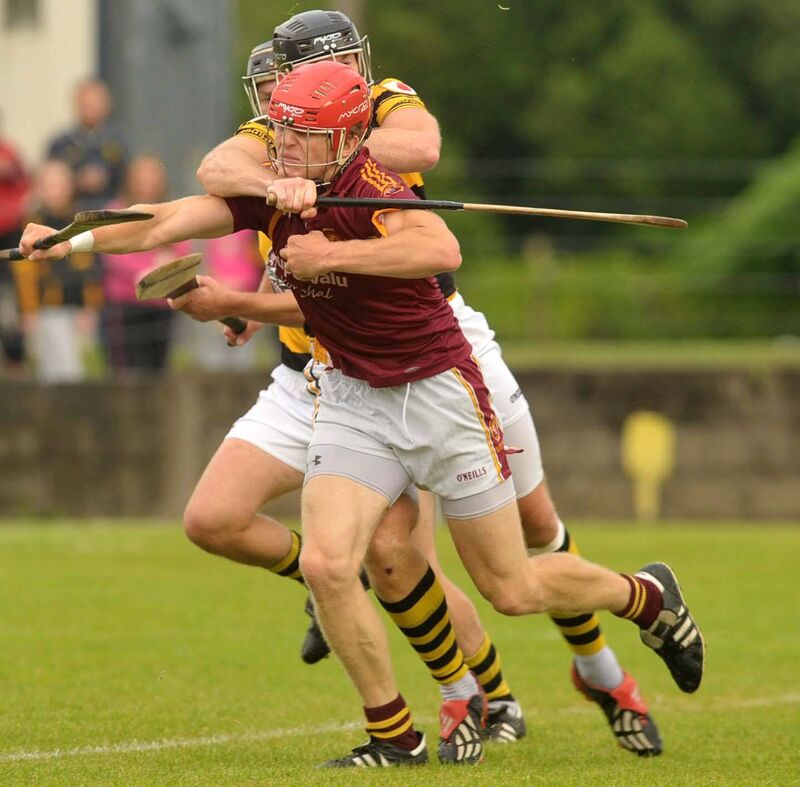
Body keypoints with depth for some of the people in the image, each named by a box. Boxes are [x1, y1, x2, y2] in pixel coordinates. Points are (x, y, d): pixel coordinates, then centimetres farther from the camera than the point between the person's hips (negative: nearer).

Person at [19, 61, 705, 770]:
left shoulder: (368, 186, -23)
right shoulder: (266, 190, -3)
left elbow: (442, 250, -42)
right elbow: (166, 223, -11)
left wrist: (331, 254, -37)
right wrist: (73, 239, -25)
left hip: (439, 390, -5)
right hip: (352, 399, 5)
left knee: (514, 591, 5)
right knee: (325, 563, -16)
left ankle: (646, 597, 35)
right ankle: (394, 737, 1)